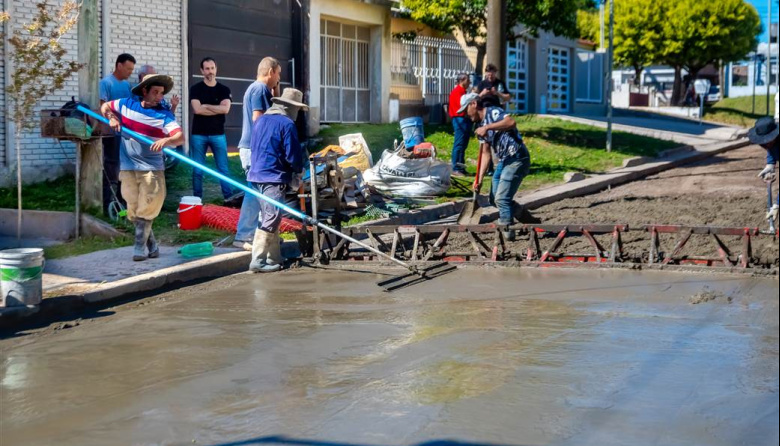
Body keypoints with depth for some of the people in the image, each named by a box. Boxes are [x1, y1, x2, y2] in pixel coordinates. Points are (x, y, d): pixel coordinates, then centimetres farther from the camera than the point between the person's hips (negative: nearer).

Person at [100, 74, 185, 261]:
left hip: (152, 168, -3)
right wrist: (112, 117, 0)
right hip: (129, 167, 3)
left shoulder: (164, 115, -5)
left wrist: (166, 140, -39)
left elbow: (180, 137, -18)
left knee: (146, 211, -5)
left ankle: (140, 247, 5)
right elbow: (105, 107, 22)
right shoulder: (126, 104, 5)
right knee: (134, 211, 5)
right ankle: (152, 245, 17)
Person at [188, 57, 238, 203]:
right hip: (199, 135, -1)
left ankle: (229, 196, 6)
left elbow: (225, 109, -10)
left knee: (223, 168, 2)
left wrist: (206, 106, -9)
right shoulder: (196, 89, 1)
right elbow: (197, 109, -14)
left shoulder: (224, 90, 6)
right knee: (197, 170, 3)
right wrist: (217, 109, -8)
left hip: (218, 134, 1)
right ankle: (197, 199, 11)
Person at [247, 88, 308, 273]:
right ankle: (258, 261, -11)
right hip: (275, 177, -9)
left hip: (256, 175, 9)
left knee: (268, 218, 15)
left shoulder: (260, 120, 14)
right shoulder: (287, 124, -11)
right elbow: (293, 154, -11)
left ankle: (274, 257, 20)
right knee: (271, 219, -7)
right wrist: (299, 171, 7)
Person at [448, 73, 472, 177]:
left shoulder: (463, 91, 20)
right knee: (459, 145, -10)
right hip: (460, 119, -10)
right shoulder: (457, 91, -9)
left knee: (463, 145, 11)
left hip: (466, 119, 10)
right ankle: (456, 169, -10)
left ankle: (461, 167, 15)